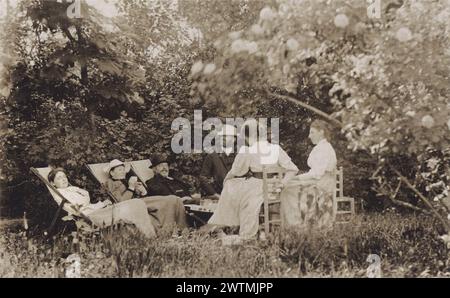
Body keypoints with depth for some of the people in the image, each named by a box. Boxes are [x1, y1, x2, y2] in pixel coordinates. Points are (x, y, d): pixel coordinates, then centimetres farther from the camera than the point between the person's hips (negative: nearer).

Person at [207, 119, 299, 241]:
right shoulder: (276, 149, -1)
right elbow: (293, 169, -3)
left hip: (257, 189, -5)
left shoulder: (246, 152, -11)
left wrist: (226, 180, 21)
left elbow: (236, 172, 2)